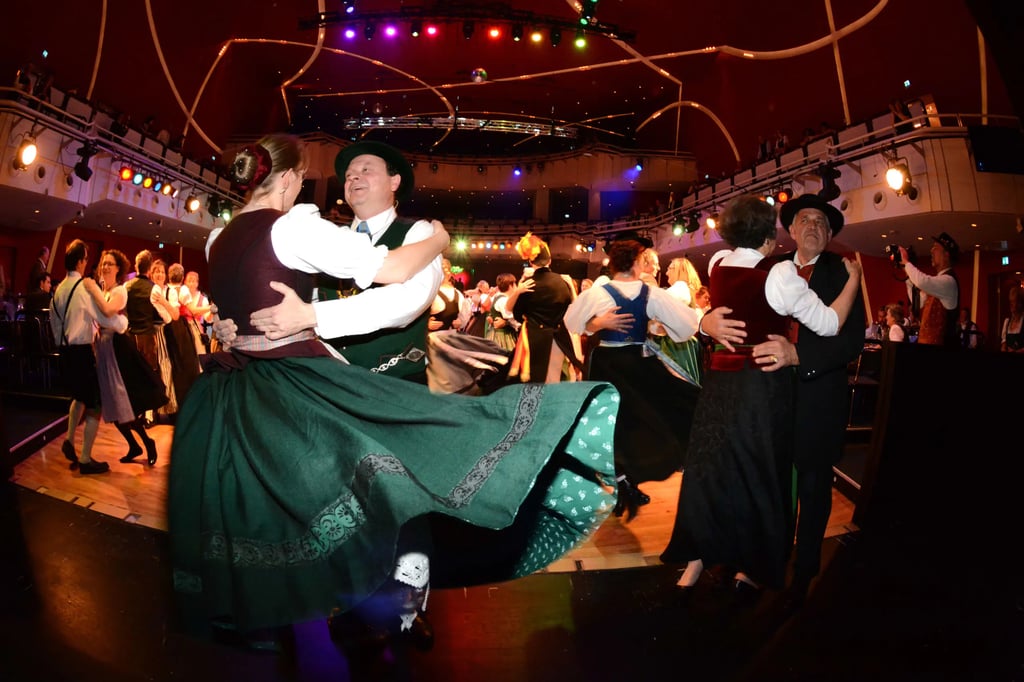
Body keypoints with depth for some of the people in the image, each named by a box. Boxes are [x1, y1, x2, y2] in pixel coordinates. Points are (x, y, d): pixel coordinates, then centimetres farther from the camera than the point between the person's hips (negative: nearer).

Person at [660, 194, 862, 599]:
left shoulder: (718, 263, -1)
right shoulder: (780, 274, -17)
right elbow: (829, 324, -9)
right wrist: (854, 279, 2)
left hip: (720, 382, 4)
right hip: (763, 386, -4)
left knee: (711, 466, 15)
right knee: (757, 473, 11)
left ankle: (696, 560, 23)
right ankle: (750, 568, 25)